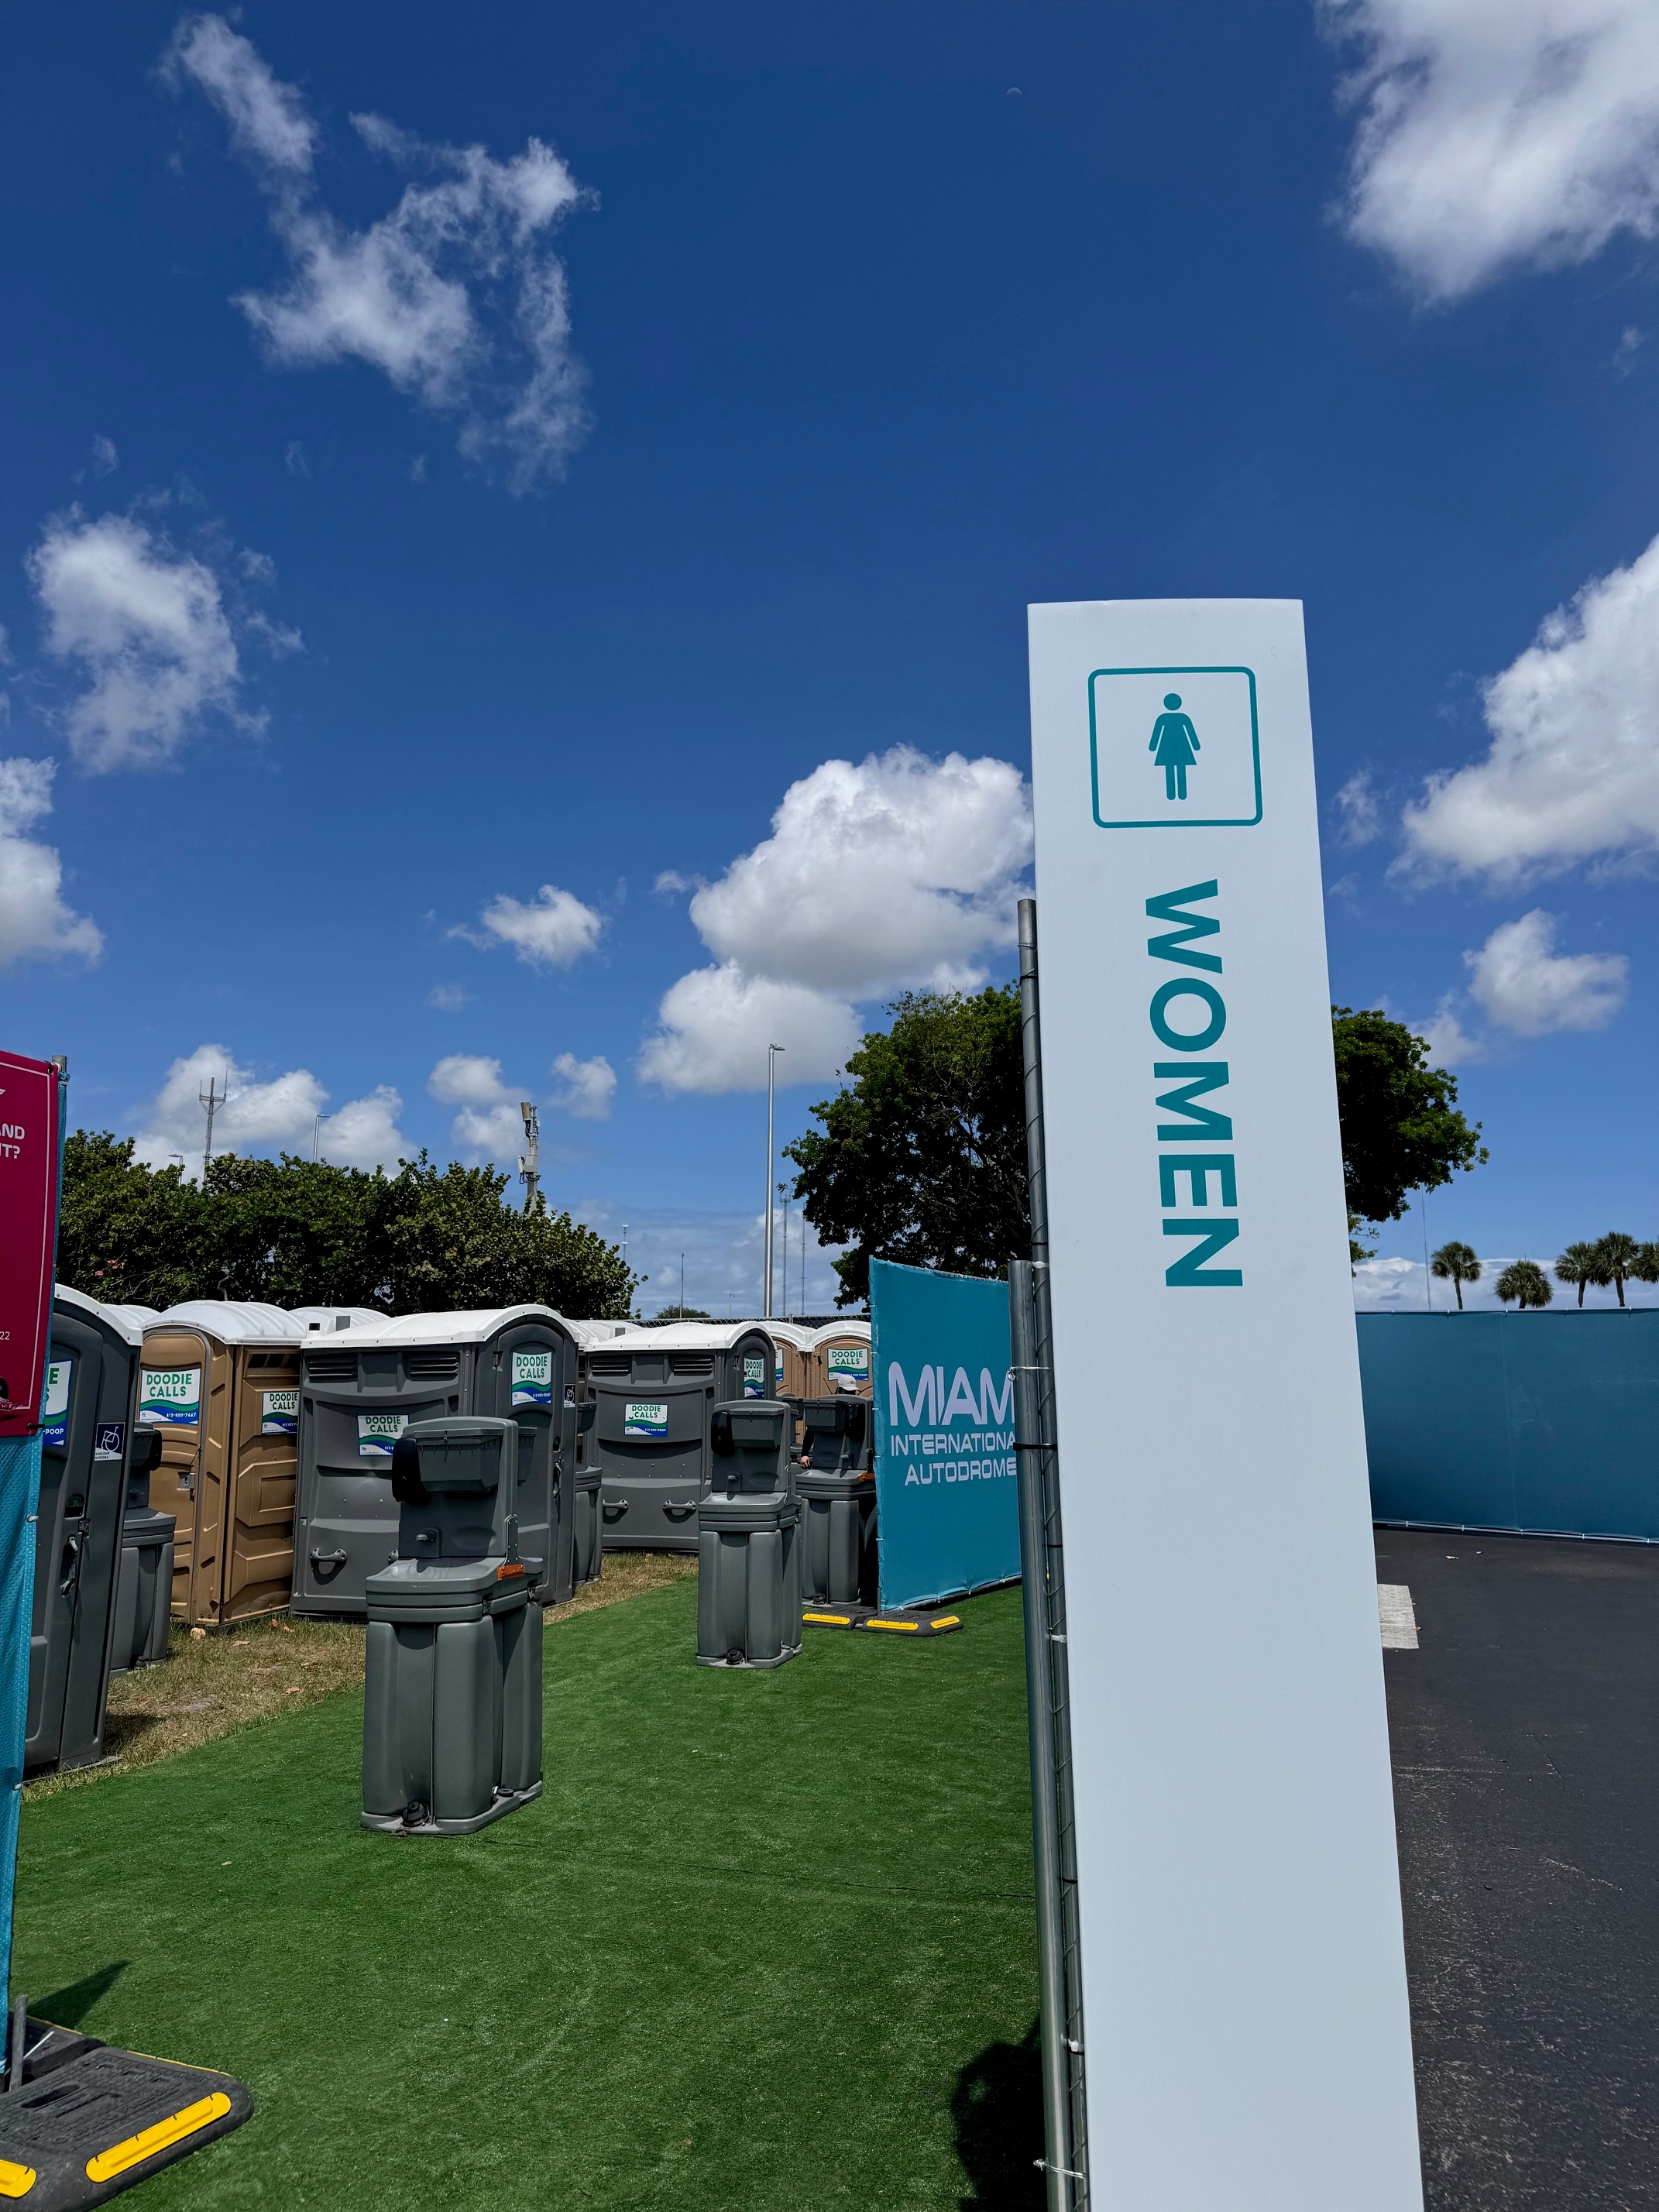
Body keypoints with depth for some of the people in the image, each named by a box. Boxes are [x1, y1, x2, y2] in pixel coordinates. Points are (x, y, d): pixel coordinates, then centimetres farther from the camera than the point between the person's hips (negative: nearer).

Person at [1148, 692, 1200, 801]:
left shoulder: (1162, 718, -6)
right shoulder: (1184, 717, -5)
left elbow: (1156, 733, -3)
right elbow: (1192, 732, -1)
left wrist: (1152, 747, 4)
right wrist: (1196, 746, 6)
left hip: (1167, 747, 0)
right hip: (1181, 746, 0)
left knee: (1169, 772, 4)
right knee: (1182, 772, 4)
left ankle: (1171, 795, 3)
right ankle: (1182, 795, 4)